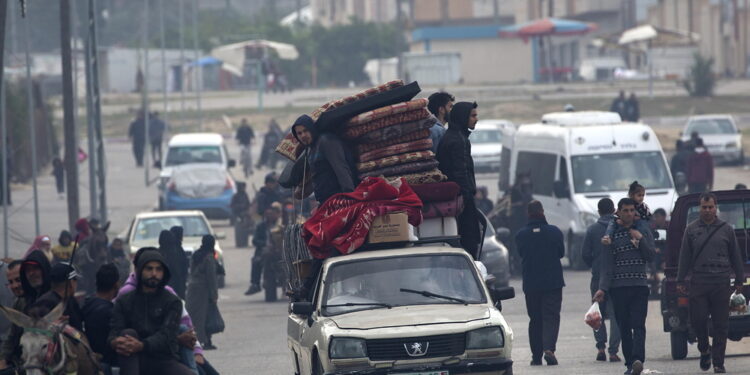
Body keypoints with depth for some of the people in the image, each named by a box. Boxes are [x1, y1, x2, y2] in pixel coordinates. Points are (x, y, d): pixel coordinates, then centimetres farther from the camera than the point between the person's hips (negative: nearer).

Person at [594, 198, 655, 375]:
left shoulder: (644, 232, 11)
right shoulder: (612, 233, 5)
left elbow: (650, 256, 6)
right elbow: (607, 263, 1)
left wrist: (641, 239, -7)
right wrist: (603, 288, -8)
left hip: (640, 286, 0)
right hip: (618, 286, 0)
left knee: (638, 325, -13)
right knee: (624, 327, 1)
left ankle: (637, 359, -26)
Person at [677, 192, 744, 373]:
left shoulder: (726, 229, 9)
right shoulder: (691, 229, 8)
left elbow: (736, 256, 13)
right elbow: (684, 257, 9)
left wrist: (739, 280, 10)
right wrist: (681, 281, 4)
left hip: (721, 283, 0)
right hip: (698, 282, 0)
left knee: (720, 325, -1)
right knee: (697, 319, -7)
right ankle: (704, 350, 20)